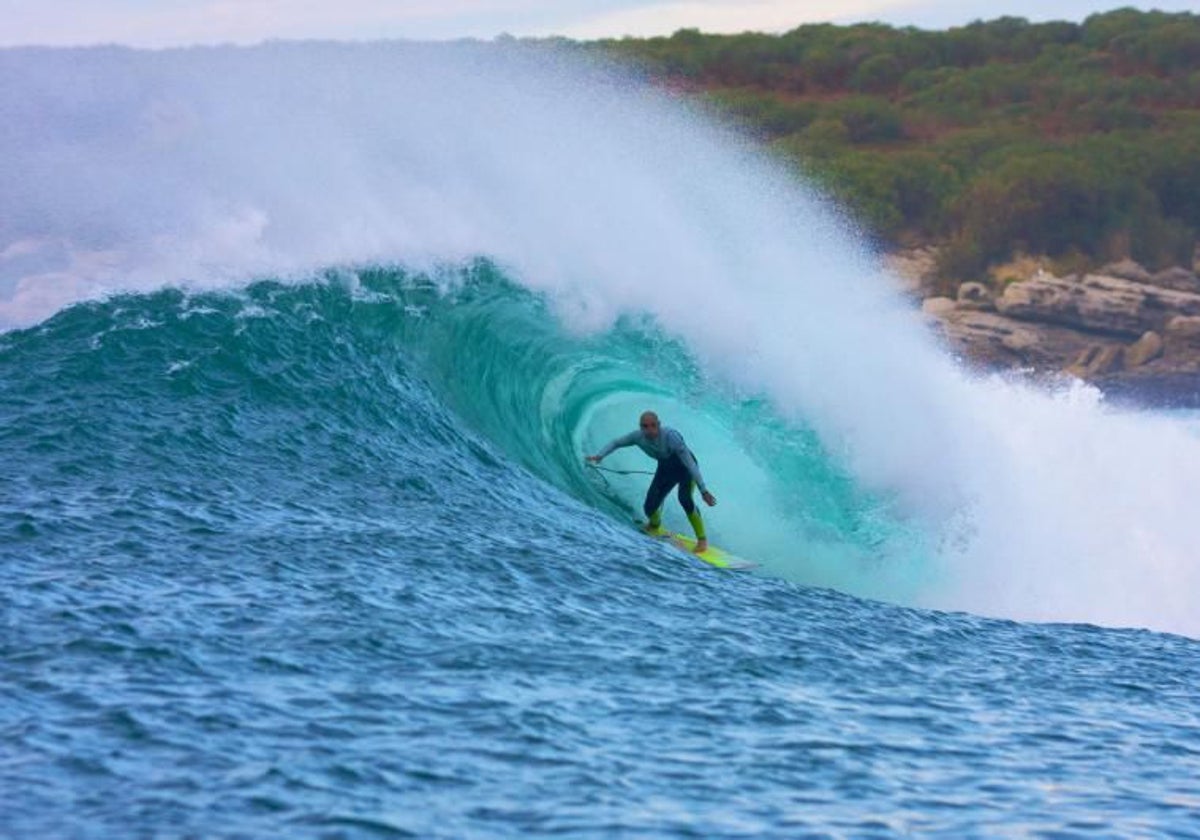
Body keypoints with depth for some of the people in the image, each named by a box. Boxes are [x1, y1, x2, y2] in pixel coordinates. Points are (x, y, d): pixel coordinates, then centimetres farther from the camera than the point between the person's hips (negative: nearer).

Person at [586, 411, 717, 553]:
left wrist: (703, 490, -39)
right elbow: (616, 443, -2)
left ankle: (702, 539, -13)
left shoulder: (670, 436, -37)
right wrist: (599, 456, -19)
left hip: (685, 467, -5)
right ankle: (654, 525, 36)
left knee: (684, 498, -30)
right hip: (665, 468, 5)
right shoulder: (638, 436, -21)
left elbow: (690, 463, -36)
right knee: (650, 507, -3)